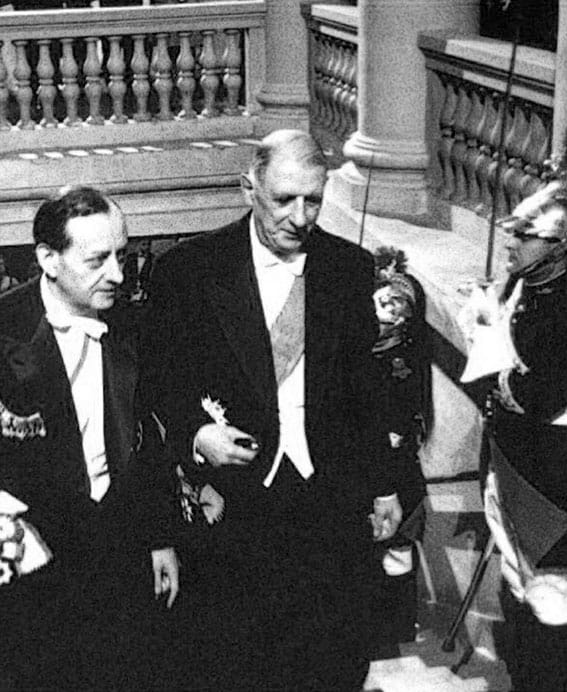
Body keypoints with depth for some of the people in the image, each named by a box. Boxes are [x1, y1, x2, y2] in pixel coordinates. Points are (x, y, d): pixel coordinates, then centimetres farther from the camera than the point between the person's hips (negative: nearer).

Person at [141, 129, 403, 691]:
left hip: (332, 508, 2)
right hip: (232, 503, -2)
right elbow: (158, 383, 1)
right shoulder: (186, 270, -5)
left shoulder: (351, 268, 4)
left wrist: (382, 486, 11)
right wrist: (195, 434, -17)